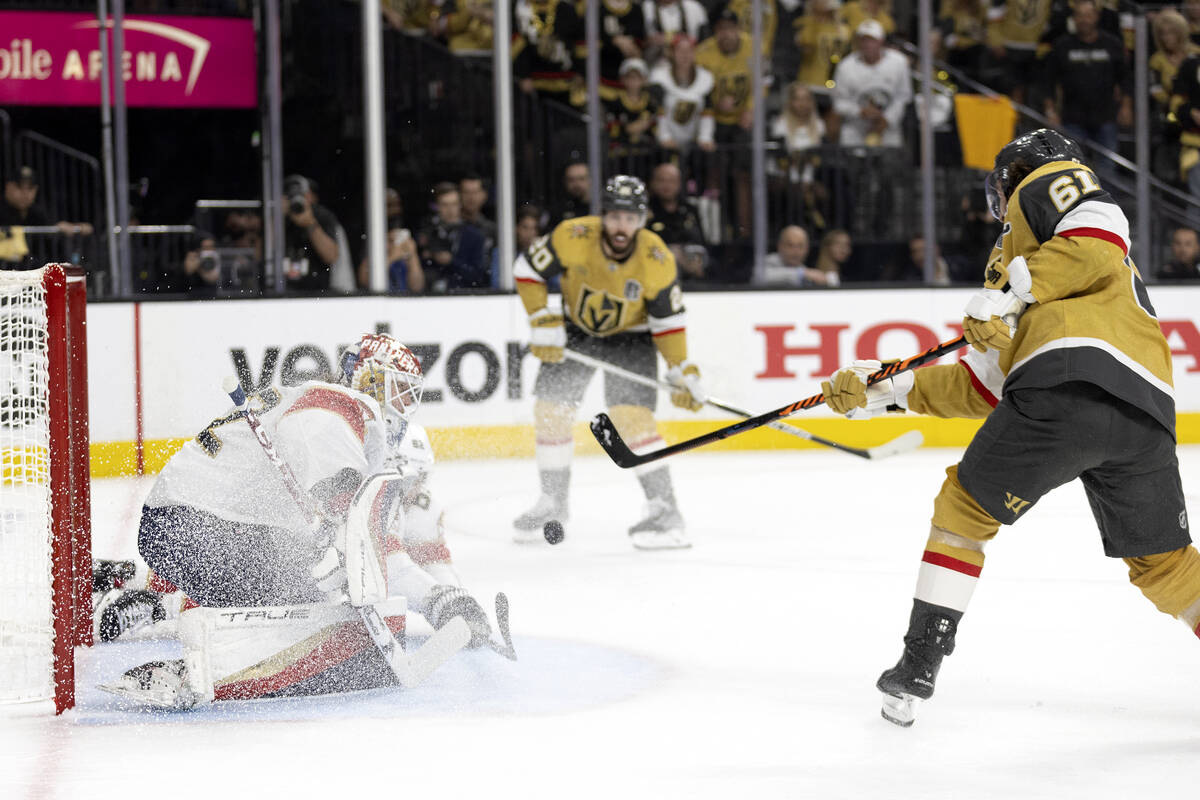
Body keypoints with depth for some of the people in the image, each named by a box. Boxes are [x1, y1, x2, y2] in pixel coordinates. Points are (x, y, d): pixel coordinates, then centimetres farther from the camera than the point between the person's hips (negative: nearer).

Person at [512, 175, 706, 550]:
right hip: (576, 328, 3)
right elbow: (527, 270, -13)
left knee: (630, 414, -20)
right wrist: (544, 323, -18)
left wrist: (683, 371, -20)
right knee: (550, 409, 1)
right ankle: (553, 503, 20)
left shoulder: (657, 260, -26)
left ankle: (665, 511, -17)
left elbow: (668, 319, -14)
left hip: (631, 336, -3)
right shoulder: (572, 238, -27)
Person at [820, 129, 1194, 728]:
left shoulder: (1045, 184, 18)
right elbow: (982, 387, 33)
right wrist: (881, 391, 31)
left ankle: (919, 667, 7)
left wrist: (1012, 289, -4)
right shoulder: (1031, 298, 39)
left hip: (1071, 381, -8)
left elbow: (1101, 241, -4)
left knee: (965, 507, 8)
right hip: (1147, 414, 8)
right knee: (1162, 562, 17)